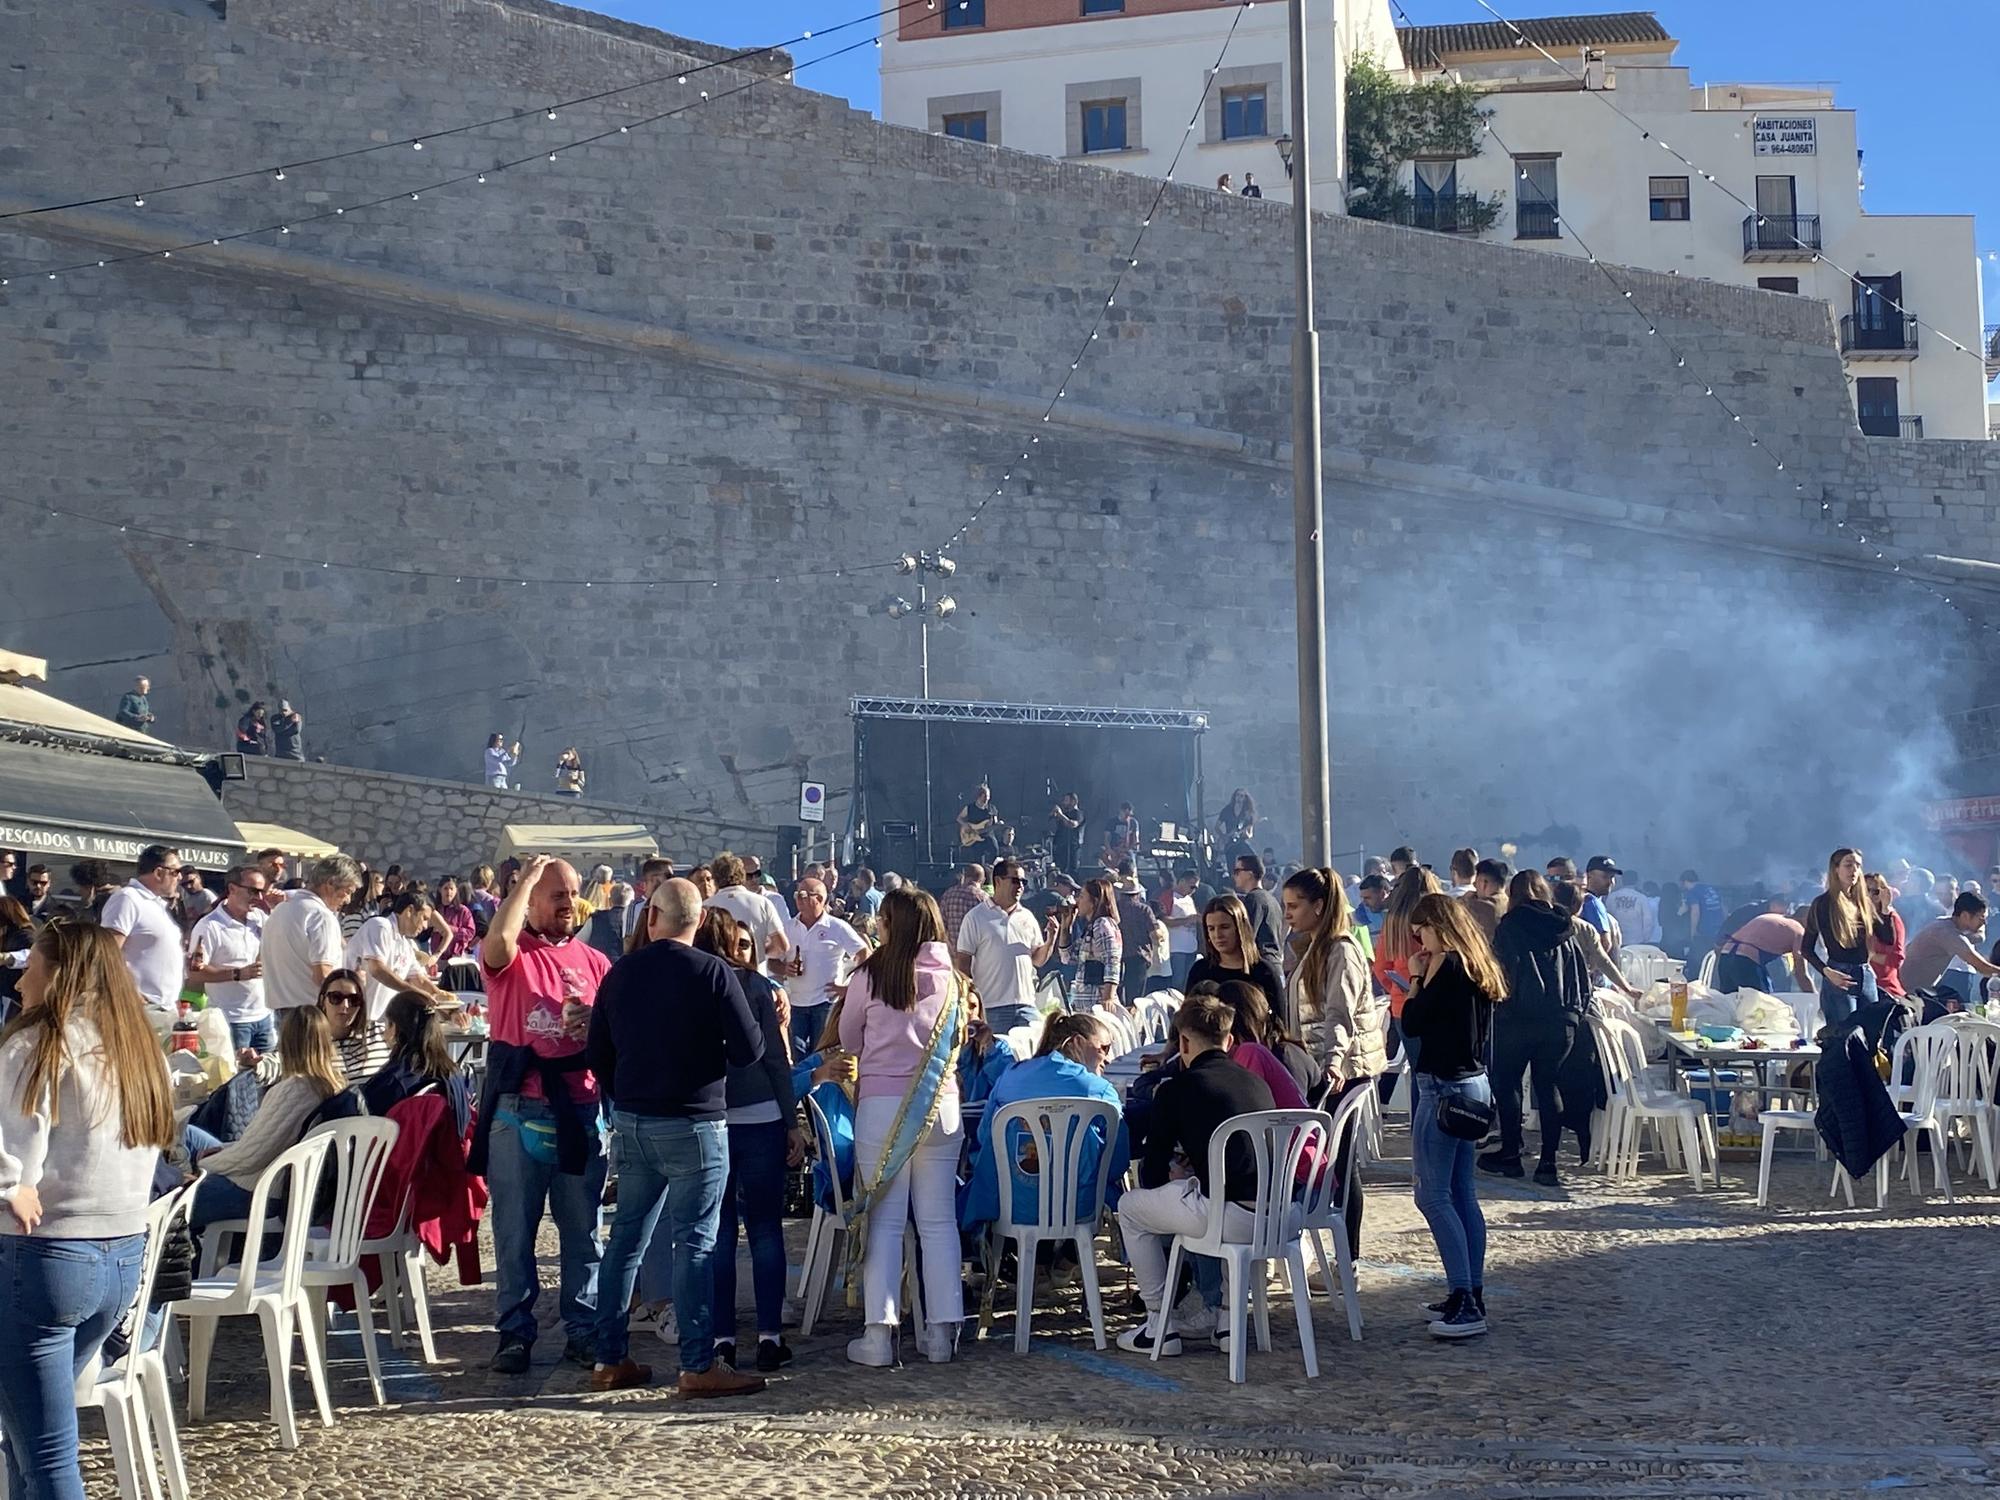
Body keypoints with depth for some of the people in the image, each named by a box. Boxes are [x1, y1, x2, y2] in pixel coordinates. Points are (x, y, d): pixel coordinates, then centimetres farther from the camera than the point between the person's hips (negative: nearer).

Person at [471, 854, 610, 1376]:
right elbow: (499, 938, -26)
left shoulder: (595, 962, 11)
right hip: (518, 1113, -3)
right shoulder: (512, 954, 0)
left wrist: (596, 1025, -11)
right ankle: (514, 1333, 12)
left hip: (581, 1112, 3)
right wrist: (527, 877, -14)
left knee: (582, 1229, 8)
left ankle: (583, 1329, 16)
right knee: (514, 1230, 4)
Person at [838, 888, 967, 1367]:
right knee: (938, 1220, 7)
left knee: (883, 1218, 2)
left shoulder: (870, 976, -6)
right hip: (941, 1106, 2)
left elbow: (848, 1041, 8)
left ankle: (878, 1333, 1)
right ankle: (942, 1332, 11)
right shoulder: (950, 979, 0)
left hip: (882, 1105, -2)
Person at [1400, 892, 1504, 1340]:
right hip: (1473, 1084, 10)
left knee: (1433, 1195, -9)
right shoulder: (1477, 966, 14)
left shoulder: (1446, 964, -14)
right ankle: (1472, 1294, 16)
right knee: (1462, 1194, 13)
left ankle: (1464, 1302, -14)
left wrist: (1416, 978, -3)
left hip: (1444, 1087, -10)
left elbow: (1412, 1023, -13)